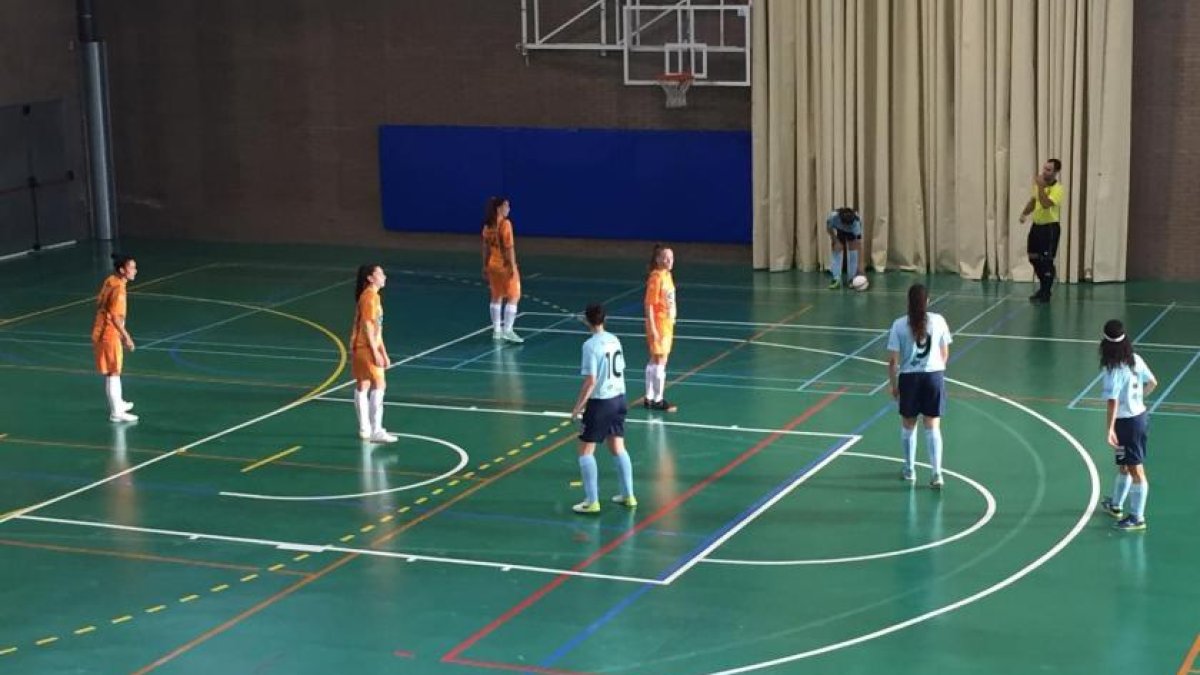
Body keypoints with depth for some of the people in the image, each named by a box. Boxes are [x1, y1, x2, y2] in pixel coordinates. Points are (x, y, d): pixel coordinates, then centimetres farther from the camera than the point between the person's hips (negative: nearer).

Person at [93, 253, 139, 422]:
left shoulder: (109, 281, 4)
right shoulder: (118, 289, -23)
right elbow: (115, 317, -27)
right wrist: (126, 337, -22)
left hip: (101, 331, 9)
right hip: (109, 334, -9)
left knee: (112, 372, 23)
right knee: (113, 373, 0)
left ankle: (118, 402, 38)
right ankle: (116, 412, 6)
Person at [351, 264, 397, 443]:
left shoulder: (373, 296, 14)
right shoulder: (369, 297, -16)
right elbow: (367, 325, -20)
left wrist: (383, 353, 19)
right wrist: (376, 352, -21)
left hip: (366, 348, 10)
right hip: (366, 348, -10)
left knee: (363, 385, 13)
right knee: (378, 385, -11)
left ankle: (365, 429, 20)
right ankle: (376, 431, -12)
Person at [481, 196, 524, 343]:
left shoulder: (488, 225, 4)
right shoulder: (505, 224, -17)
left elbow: (486, 247, 9)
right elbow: (509, 247, -19)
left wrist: (485, 266, 15)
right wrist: (513, 266, -16)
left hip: (492, 265, 7)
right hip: (505, 265, -7)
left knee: (496, 297, 15)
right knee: (513, 297, 0)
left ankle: (496, 330, 19)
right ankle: (507, 330, -5)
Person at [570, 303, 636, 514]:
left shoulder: (591, 345, -17)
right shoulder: (614, 340, 4)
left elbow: (590, 381, -19)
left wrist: (578, 406, -12)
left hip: (600, 402, -7)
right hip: (618, 398, 7)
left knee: (586, 451, 2)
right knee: (618, 448, 17)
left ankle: (592, 501, 0)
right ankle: (628, 496, 22)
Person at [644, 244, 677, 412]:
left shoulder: (667, 275, 8)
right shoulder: (656, 277, -17)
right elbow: (649, 304, -19)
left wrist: (671, 322, 16)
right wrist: (652, 328, -21)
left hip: (667, 324, 9)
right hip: (658, 324, -9)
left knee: (655, 361, 14)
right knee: (660, 362, -4)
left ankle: (649, 398, 21)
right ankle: (658, 400, 4)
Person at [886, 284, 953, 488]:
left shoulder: (899, 325, -9)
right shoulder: (938, 321, -4)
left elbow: (893, 360, -7)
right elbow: (945, 354, 6)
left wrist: (894, 384, 5)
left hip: (909, 378, -1)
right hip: (934, 375, 1)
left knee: (908, 425, 17)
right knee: (933, 427, 7)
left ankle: (909, 470, 29)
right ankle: (936, 473, 0)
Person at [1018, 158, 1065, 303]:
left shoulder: (1057, 189, -17)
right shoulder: (1039, 184, 8)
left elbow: (1046, 204, -31)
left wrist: (1040, 186, -29)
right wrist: (1025, 213, 5)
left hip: (1050, 227, -8)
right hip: (1037, 225, 8)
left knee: (1046, 261, -5)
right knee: (1034, 258, 13)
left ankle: (1046, 294, 5)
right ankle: (1042, 288, 29)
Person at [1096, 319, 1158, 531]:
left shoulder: (1113, 369, -24)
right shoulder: (1135, 360, -2)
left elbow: (1113, 402, -28)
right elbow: (1152, 383, 10)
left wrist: (1110, 430, -25)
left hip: (1127, 422, -8)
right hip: (1140, 415, 8)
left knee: (1135, 470, 2)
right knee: (1123, 466, 24)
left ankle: (1138, 518, 11)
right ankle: (1116, 505, 41)